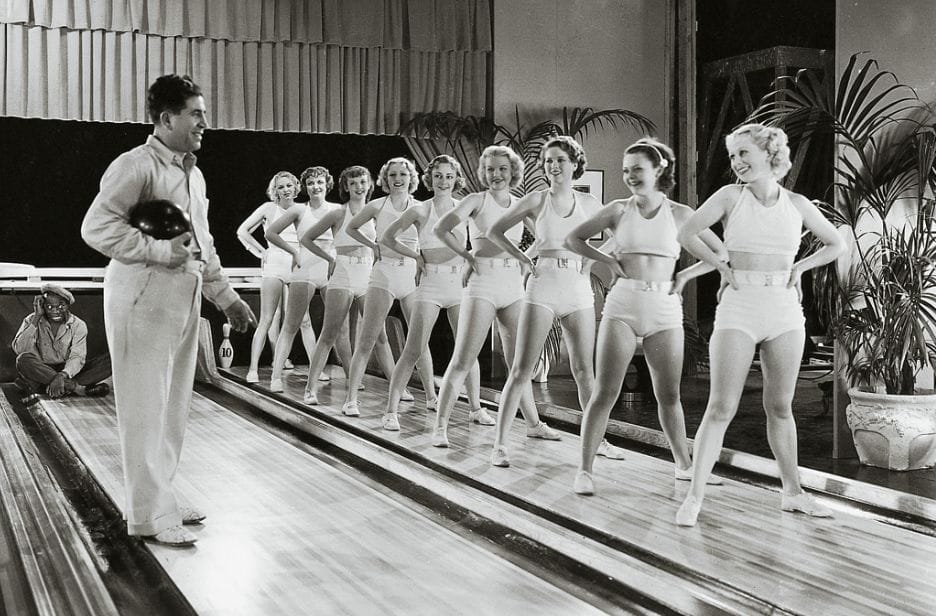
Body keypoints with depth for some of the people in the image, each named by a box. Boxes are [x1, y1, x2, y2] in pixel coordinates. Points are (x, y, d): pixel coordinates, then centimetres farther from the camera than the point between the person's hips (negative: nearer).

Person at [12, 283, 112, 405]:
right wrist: (36, 319, -19)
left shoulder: (78, 325, -2)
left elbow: (77, 357, -15)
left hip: (68, 371, 1)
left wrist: (63, 375, -37)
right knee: (24, 359, -34)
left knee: (108, 360, -21)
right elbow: (19, 349, -16)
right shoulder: (32, 321, -1)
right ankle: (75, 387, -33)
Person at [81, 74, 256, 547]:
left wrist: (225, 296, 24)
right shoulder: (136, 166, -11)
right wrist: (161, 249, -20)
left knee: (173, 407, 13)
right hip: (143, 302, -9)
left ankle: (159, 496, 26)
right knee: (145, 408, -3)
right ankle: (150, 515, 4)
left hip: (184, 303, 9)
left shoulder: (193, 174, 18)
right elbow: (96, 227, -20)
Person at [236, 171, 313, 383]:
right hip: (275, 264, -3)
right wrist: (261, 252, 2)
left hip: (298, 266, 3)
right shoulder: (269, 208, 3)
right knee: (267, 320, -6)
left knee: (305, 320, 1)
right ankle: (253, 369, -5)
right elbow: (242, 231, 6)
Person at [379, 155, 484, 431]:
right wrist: (417, 256, 2)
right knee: (413, 351, -6)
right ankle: (391, 411, -2)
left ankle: (476, 407, 19)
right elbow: (387, 238, 7)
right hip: (430, 285, -3)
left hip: (459, 283, 3)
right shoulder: (420, 211, 1)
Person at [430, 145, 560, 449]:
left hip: (513, 285, 5)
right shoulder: (477, 199, 0)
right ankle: (440, 426, -3)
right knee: (462, 361, -7)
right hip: (482, 284, -5)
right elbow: (442, 228, -12)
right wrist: (469, 257, -10)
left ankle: (533, 423, 22)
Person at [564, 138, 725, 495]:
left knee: (669, 395, 9)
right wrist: (608, 260, 2)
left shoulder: (680, 214, 5)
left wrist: (685, 276, 3)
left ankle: (684, 465, 27)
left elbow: (721, 253, 11)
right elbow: (573, 240, 12)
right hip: (622, 305, -1)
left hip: (664, 308, 1)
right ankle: (584, 470, -3)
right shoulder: (618, 210, 5)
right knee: (605, 391, -7)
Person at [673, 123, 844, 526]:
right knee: (721, 407, -7)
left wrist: (799, 267, 5)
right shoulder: (730, 196, -1)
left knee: (780, 406, 11)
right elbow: (687, 233, -4)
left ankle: (792, 492, 22)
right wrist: (721, 267, -4)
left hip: (784, 311, 3)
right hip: (738, 310, -2)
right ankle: (694, 497, -4)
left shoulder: (797, 204, 6)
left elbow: (835, 245, 17)